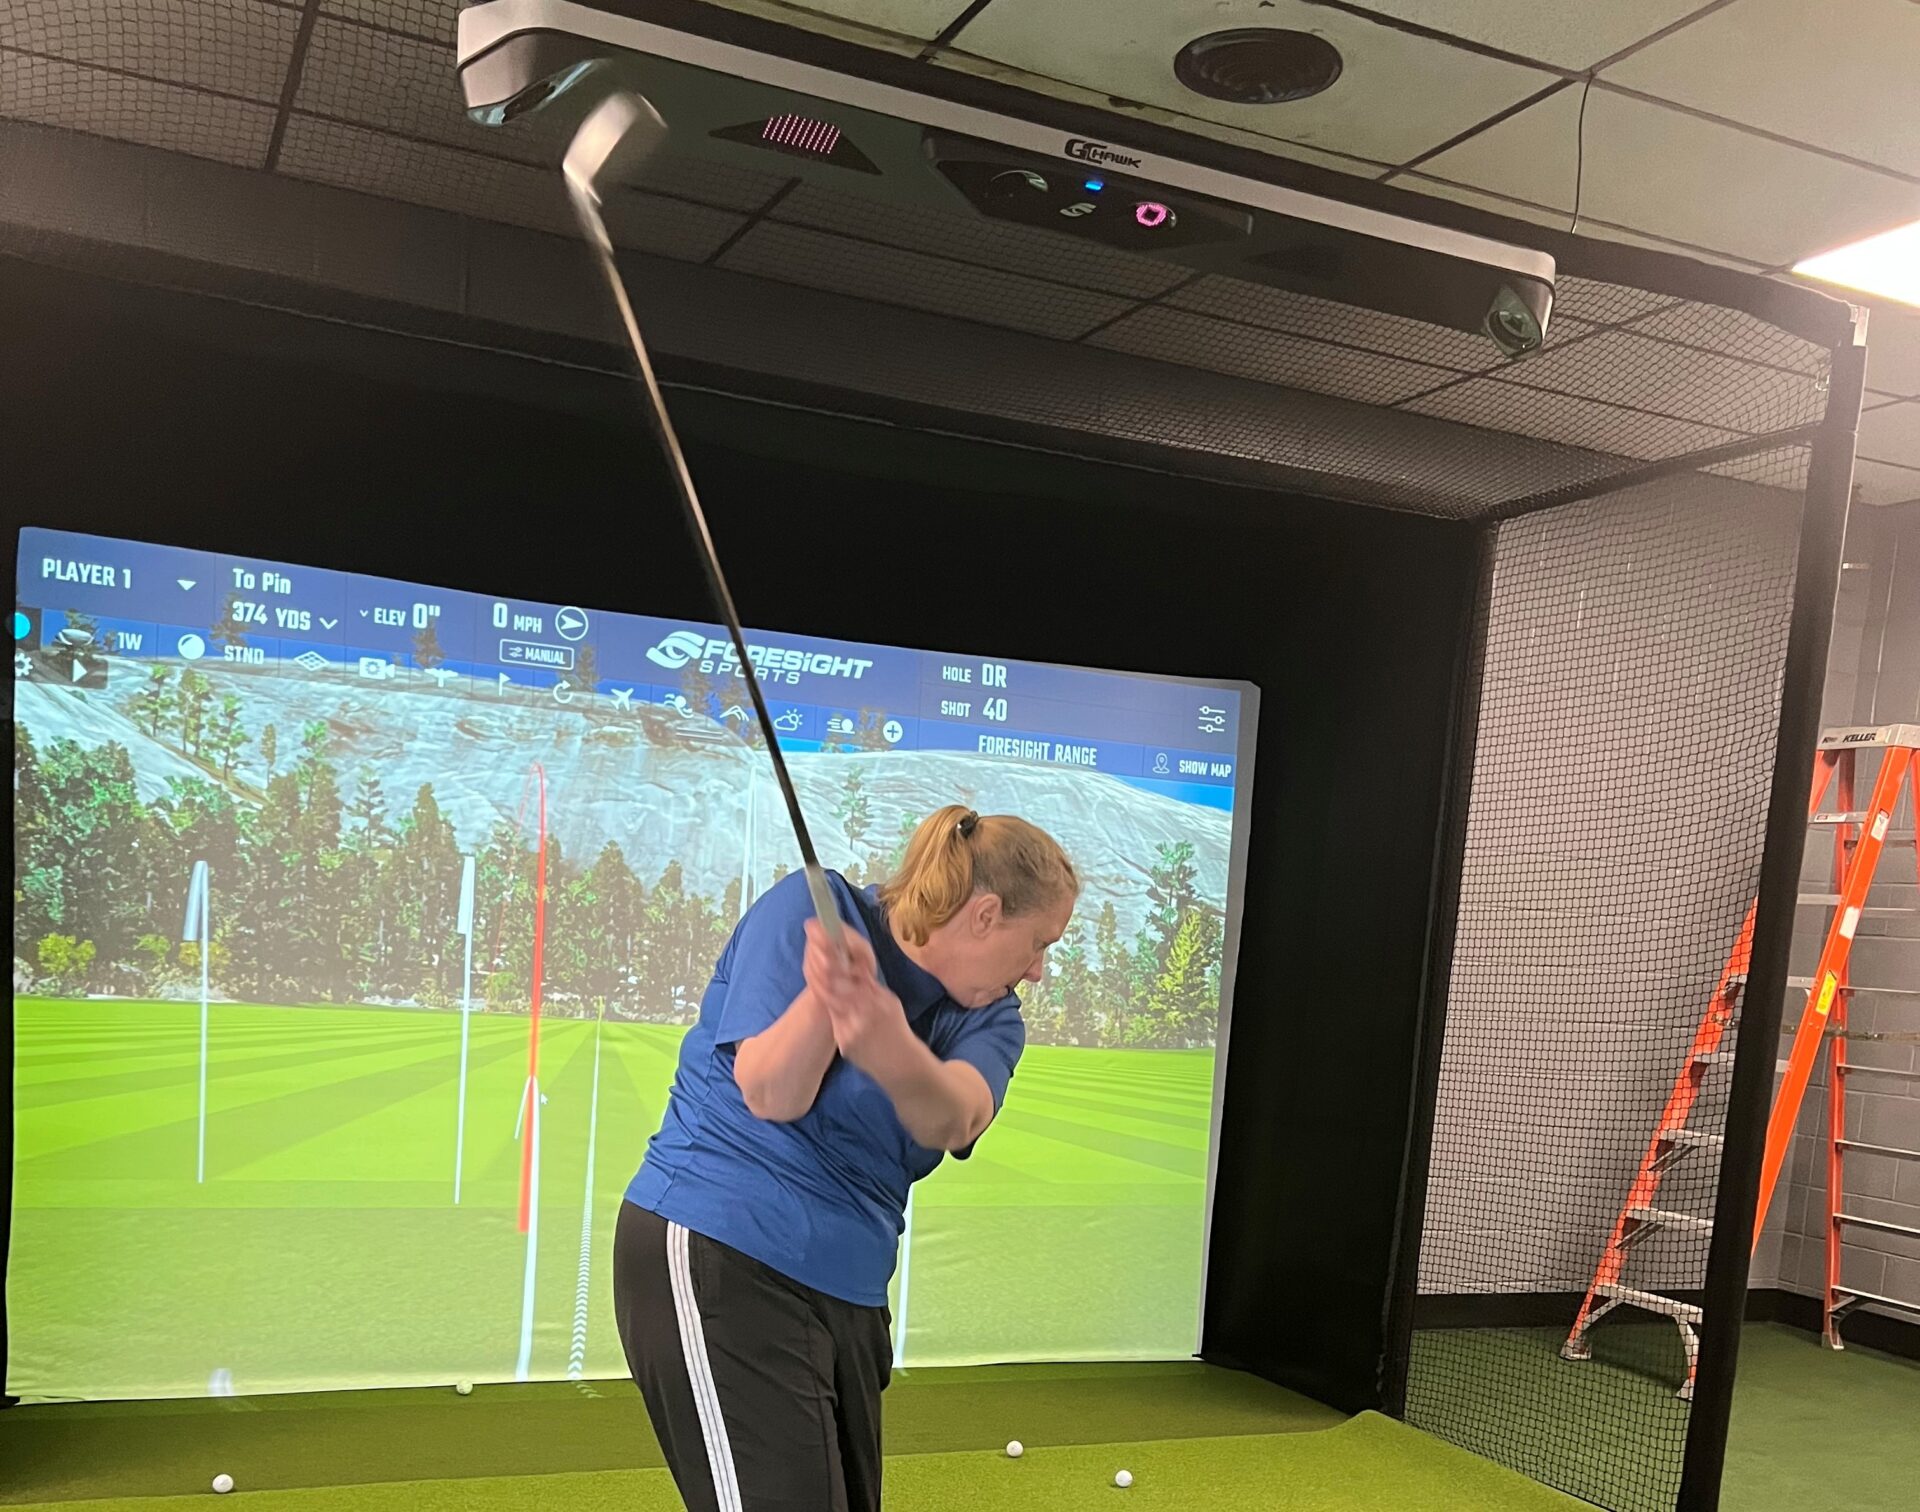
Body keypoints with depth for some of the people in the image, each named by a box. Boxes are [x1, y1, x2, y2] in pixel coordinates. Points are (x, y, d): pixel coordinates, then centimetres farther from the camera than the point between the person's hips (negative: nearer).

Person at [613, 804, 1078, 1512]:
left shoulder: (988, 1018, 5)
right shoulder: (817, 908, -9)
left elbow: (951, 1120, -19)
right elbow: (769, 1094, -17)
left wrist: (891, 1052, -42)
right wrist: (825, 987, -37)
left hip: (847, 1289, 7)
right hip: (717, 1258, -7)